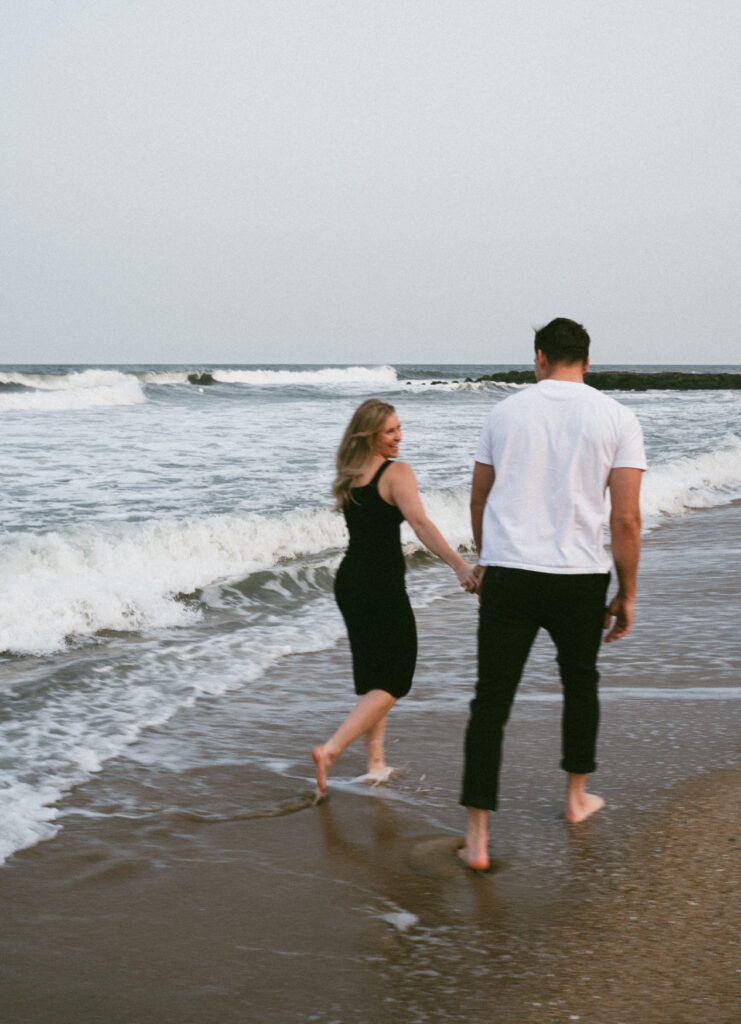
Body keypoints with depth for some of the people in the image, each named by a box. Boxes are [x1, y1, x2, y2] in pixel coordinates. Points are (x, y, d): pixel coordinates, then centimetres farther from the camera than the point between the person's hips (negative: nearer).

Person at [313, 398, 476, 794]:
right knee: (393, 682, 1)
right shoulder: (396, 472, -14)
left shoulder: (347, 477, 8)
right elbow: (419, 523, -28)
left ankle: (376, 763, 23)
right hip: (382, 586, -7)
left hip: (348, 581, 8)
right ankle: (330, 750, -11)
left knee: (372, 678, 19)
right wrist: (460, 566, -36)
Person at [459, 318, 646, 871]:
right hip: (579, 577, 0)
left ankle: (477, 838, -1)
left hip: (508, 575, 0)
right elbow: (626, 519, -6)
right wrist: (627, 595, 4)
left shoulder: (506, 412, 5)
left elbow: (479, 500, 15)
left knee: (491, 700, 2)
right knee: (581, 682, 25)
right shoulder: (617, 418, -2)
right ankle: (577, 797, 40)